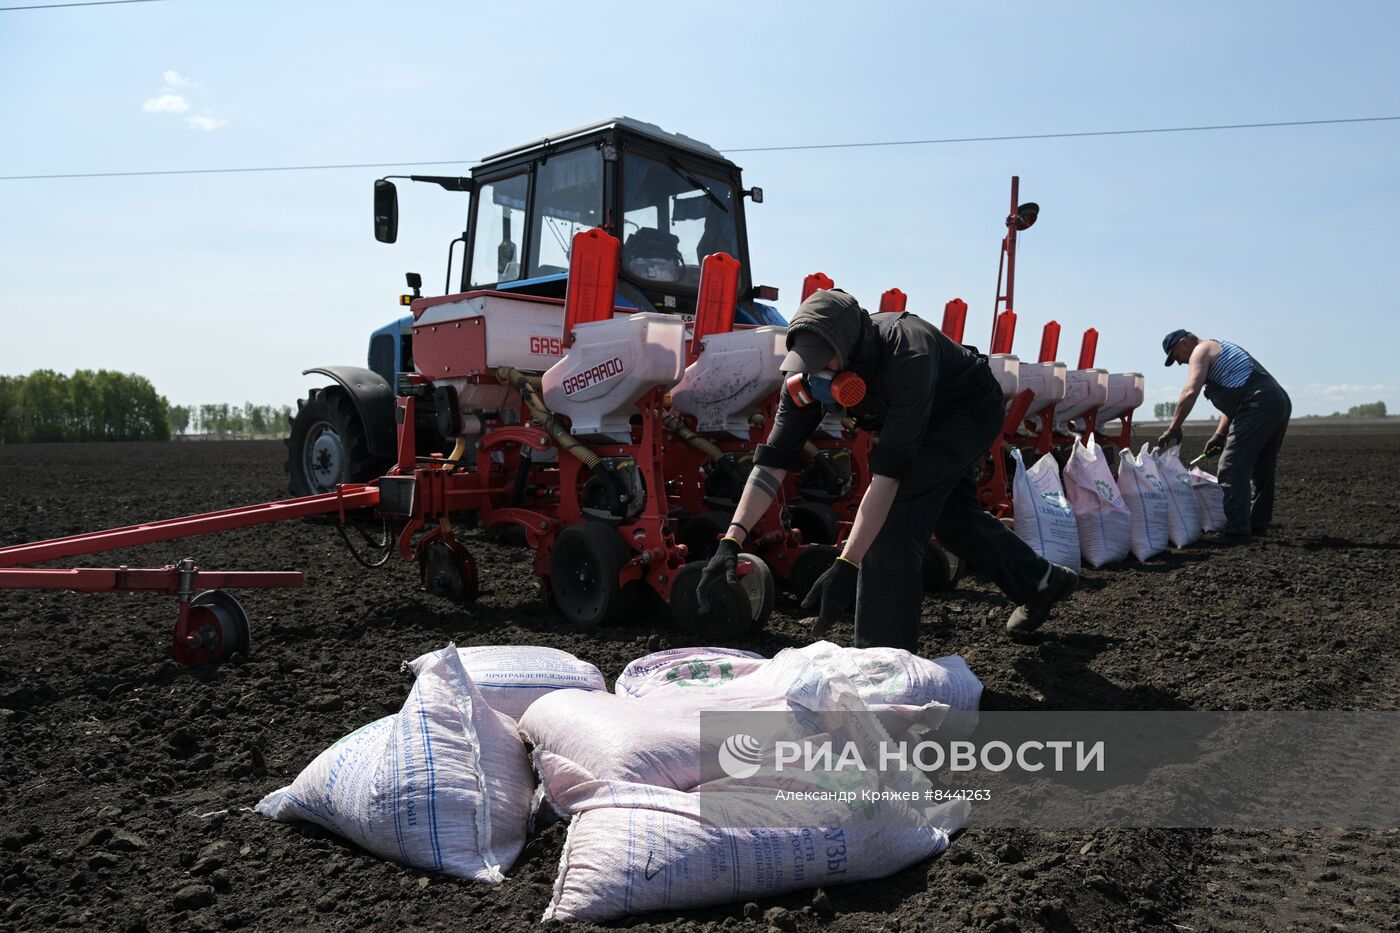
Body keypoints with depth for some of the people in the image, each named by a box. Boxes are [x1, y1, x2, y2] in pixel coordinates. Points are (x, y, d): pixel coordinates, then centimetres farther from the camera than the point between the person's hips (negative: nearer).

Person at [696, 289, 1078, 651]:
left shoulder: (907, 357, -44)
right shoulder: (810, 369, -26)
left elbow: (888, 473, -47)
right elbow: (773, 460, -27)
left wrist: (844, 566, -51)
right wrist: (731, 540, -37)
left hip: (971, 409, -8)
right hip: (928, 417, 8)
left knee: (896, 514, -23)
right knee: (952, 516, 20)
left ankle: (885, 654, -13)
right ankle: (1041, 580, 46)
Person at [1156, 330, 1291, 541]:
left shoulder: (1202, 350, 2)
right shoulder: (1222, 349, 31)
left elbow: (1190, 392, -14)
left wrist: (1173, 429, -11)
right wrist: (1219, 435, 21)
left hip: (1258, 406, -10)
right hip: (1281, 402, 10)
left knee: (1232, 469, -9)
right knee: (1261, 469, 21)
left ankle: (1237, 531, -12)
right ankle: (1257, 524, 32)